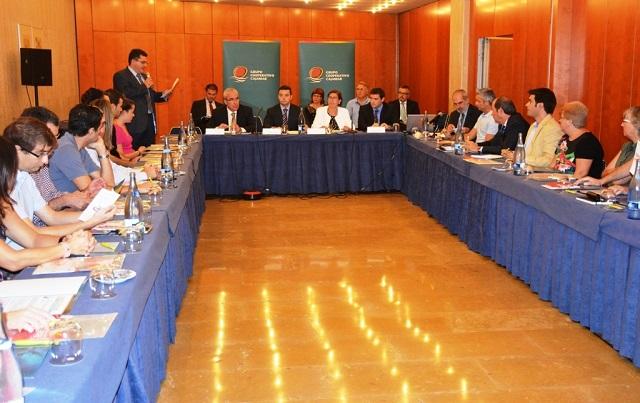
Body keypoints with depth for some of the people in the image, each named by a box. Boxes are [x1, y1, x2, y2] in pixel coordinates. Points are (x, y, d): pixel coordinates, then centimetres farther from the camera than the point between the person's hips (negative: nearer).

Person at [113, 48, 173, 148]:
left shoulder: (144, 76, 20)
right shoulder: (120, 76, -6)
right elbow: (126, 95, -22)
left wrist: (163, 94, 8)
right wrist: (144, 86, -13)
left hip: (149, 121, 8)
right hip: (135, 124, -8)